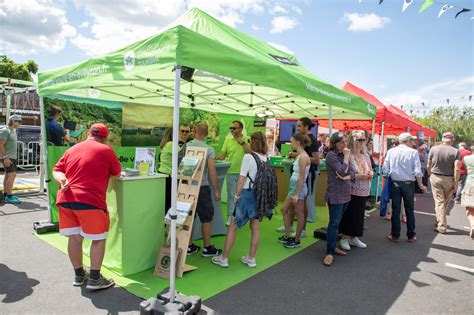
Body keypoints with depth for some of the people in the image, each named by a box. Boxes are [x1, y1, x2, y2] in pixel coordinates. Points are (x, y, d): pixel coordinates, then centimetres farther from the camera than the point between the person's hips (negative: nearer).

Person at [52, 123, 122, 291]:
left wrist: (62, 180, -4)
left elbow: (56, 170, 14)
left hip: (66, 199, 6)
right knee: (99, 239, 7)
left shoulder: (72, 149, 17)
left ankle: (79, 275, 28)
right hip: (89, 201, -6)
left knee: (74, 238, 14)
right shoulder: (106, 150, 1)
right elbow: (117, 173, 10)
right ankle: (94, 279, 11)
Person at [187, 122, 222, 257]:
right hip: (202, 187, -4)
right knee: (206, 218, 8)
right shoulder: (209, 150, -10)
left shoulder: (186, 146, -1)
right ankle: (207, 248, 16)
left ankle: (190, 246, 22)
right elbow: (212, 172, -14)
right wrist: (216, 191, -6)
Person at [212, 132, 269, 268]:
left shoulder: (248, 157, -13)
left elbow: (241, 180, -13)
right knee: (255, 227, 14)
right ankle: (251, 259, 25)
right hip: (261, 195, 6)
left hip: (248, 194, -6)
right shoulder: (267, 159, 3)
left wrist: (236, 196, -4)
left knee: (233, 227, 7)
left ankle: (224, 258, 17)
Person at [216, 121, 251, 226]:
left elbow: (250, 152, -14)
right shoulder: (228, 140, 5)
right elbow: (223, 154, 2)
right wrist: (216, 158, -17)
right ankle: (230, 217, 13)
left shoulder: (247, 140, 0)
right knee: (231, 195, 5)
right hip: (231, 172, 1)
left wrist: (241, 142, -14)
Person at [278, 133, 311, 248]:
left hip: (299, 187, -10)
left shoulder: (303, 157, -18)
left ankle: (296, 240, 16)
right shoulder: (300, 155, 10)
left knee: (299, 214, 3)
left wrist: (297, 195, -20)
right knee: (284, 209, 16)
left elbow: (301, 178, -20)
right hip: (294, 186, 10)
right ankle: (287, 236, 26)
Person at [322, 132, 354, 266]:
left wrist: (346, 177, -16)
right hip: (335, 194, -7)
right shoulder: (331, 155, -12)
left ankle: (332, 246, 25)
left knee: (337, 222, 14)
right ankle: (329, 253, -5)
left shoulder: (345, 154, 9)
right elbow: (343, 171, -21)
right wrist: (346, 156, -11)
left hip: (345, 193, 7)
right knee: (334, 223, -9)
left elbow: (352, 172, 4)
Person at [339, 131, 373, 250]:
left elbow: (371, 171, 17)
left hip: (363, 191, 7)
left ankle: (354, 238, 25)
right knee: (348, 215, 1)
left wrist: (370, 174, -5)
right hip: (351, 191, -7)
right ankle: (344, 238, 14)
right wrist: (356, 176, -23)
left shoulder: (366, 156, 10)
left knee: (359, 214, 12)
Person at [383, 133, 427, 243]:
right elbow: (417, 171, -9)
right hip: (408, 184, -1)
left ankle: (395, 235, 13)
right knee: (410, 210, 11)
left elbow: (385, 169, -2)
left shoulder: (391, 151, -1)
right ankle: (411, 236, 20)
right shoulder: (413, 152, -6)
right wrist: (421, 185, 3)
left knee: (396, 210, 7)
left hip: (395, 183, 1)